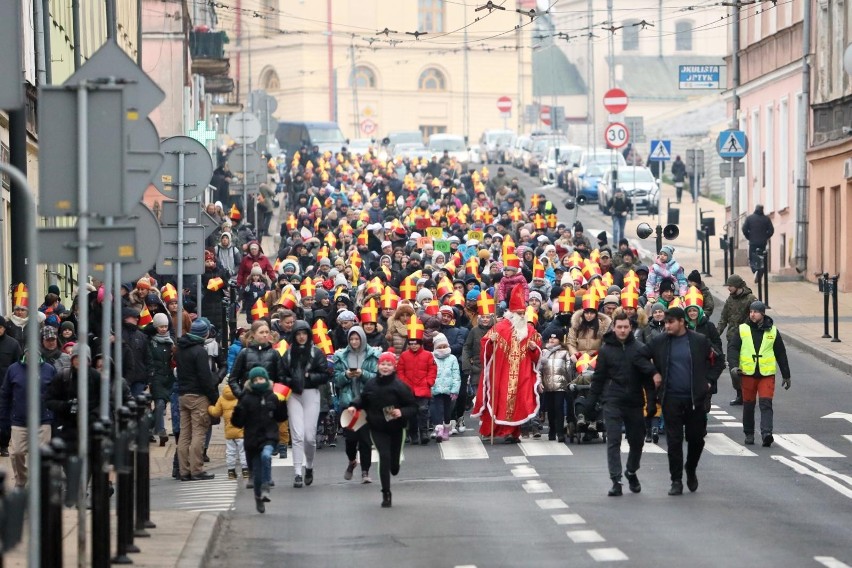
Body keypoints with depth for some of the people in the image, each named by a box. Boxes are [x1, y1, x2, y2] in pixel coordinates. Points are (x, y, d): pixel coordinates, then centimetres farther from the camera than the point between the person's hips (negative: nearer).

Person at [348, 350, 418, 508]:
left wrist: (402, 412, -29)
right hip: (377, 428, 1)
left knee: (394, 464, 9)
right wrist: (354, 406, -3)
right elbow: (363, 400, 16)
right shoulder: (371, 385, -4)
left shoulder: (400, 386, -14)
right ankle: (386, 494, -7)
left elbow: (413, 408, -11)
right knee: (384, 456, -15)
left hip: (396, 429, -1)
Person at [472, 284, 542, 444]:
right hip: (502, 373, -3)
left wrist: (534, 348, -4)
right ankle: (506, 430, -2)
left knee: (518, 400, 0)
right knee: (503, 399, -7)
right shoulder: (500, 327, -1)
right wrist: (491, 341, -26)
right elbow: (486, 344, -5)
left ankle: (514, 431, 4)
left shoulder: (530, 329, 11)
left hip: (522, 375, 3)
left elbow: (538, 351, 17)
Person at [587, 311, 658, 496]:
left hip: (634, 402, 2)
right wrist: (590, 402, 3)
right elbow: (598, 378, 6)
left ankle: (631, 472, 34)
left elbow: (649, 376, 4)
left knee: (637, 440, 11)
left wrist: (651, 402, -2)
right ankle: (616, 481, -7)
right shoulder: (606, 350, 2)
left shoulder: (640, 349, 3)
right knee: (614, 441, -7)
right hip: (612, 403, -2)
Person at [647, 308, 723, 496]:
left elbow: (716, 362, 11)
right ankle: (676, 480, 6)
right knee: (674, 441, -1)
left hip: (696, 398, 0)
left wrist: (709, 381, 2)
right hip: (671, 399, 0)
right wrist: (654, 374, -1)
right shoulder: (659, 342, 2)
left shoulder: (700, 341, 0)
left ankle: (691, 470, 33)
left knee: (696, 438, 7)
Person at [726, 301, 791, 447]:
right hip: (747, 373, 1)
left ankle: (766, 434, -22)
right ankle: (749, 434, 20)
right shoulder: (742, 330, 5)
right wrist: (733, 365, -19)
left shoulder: (772, 331, 7)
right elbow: (732, 348, -1)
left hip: (767, 374, -1)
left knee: (766, 403, -13)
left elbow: (781, 354, 13)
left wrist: (786, 375, 15)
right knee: (748, 404, 8)